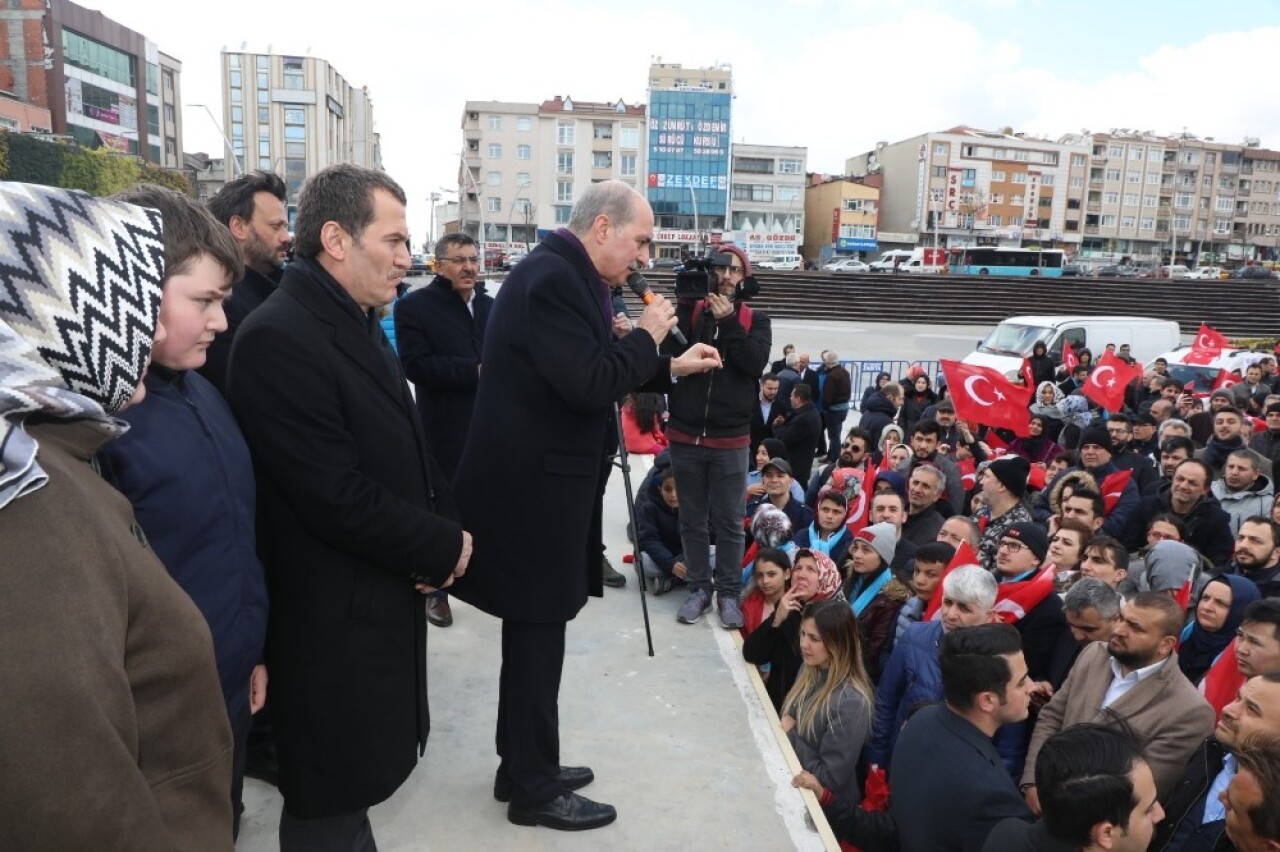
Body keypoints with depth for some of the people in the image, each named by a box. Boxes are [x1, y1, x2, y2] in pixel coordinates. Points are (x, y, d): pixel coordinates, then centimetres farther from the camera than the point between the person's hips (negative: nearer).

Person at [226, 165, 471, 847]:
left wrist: (446, 528, -3)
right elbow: (339, 499, -26)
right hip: (333, 625, -9)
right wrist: (446, 547, -13)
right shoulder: (278, 340, -22)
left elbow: (406, 450, 14)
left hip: (386, 600, 9)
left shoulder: (360, 324, 9)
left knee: (354, 785, 22)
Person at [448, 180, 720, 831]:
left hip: (538, 483, 10)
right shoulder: (552, 278, -18)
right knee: (537, 639, 2)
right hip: (532, 489, -10)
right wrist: (646, 334, -12)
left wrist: (670, 367, 16)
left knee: (534, 638, 18)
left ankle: (523, 767, 33)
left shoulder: (563, 275, 13)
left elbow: (591, 374, 20)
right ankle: (534, 790, 19)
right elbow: (589, 386, -26)